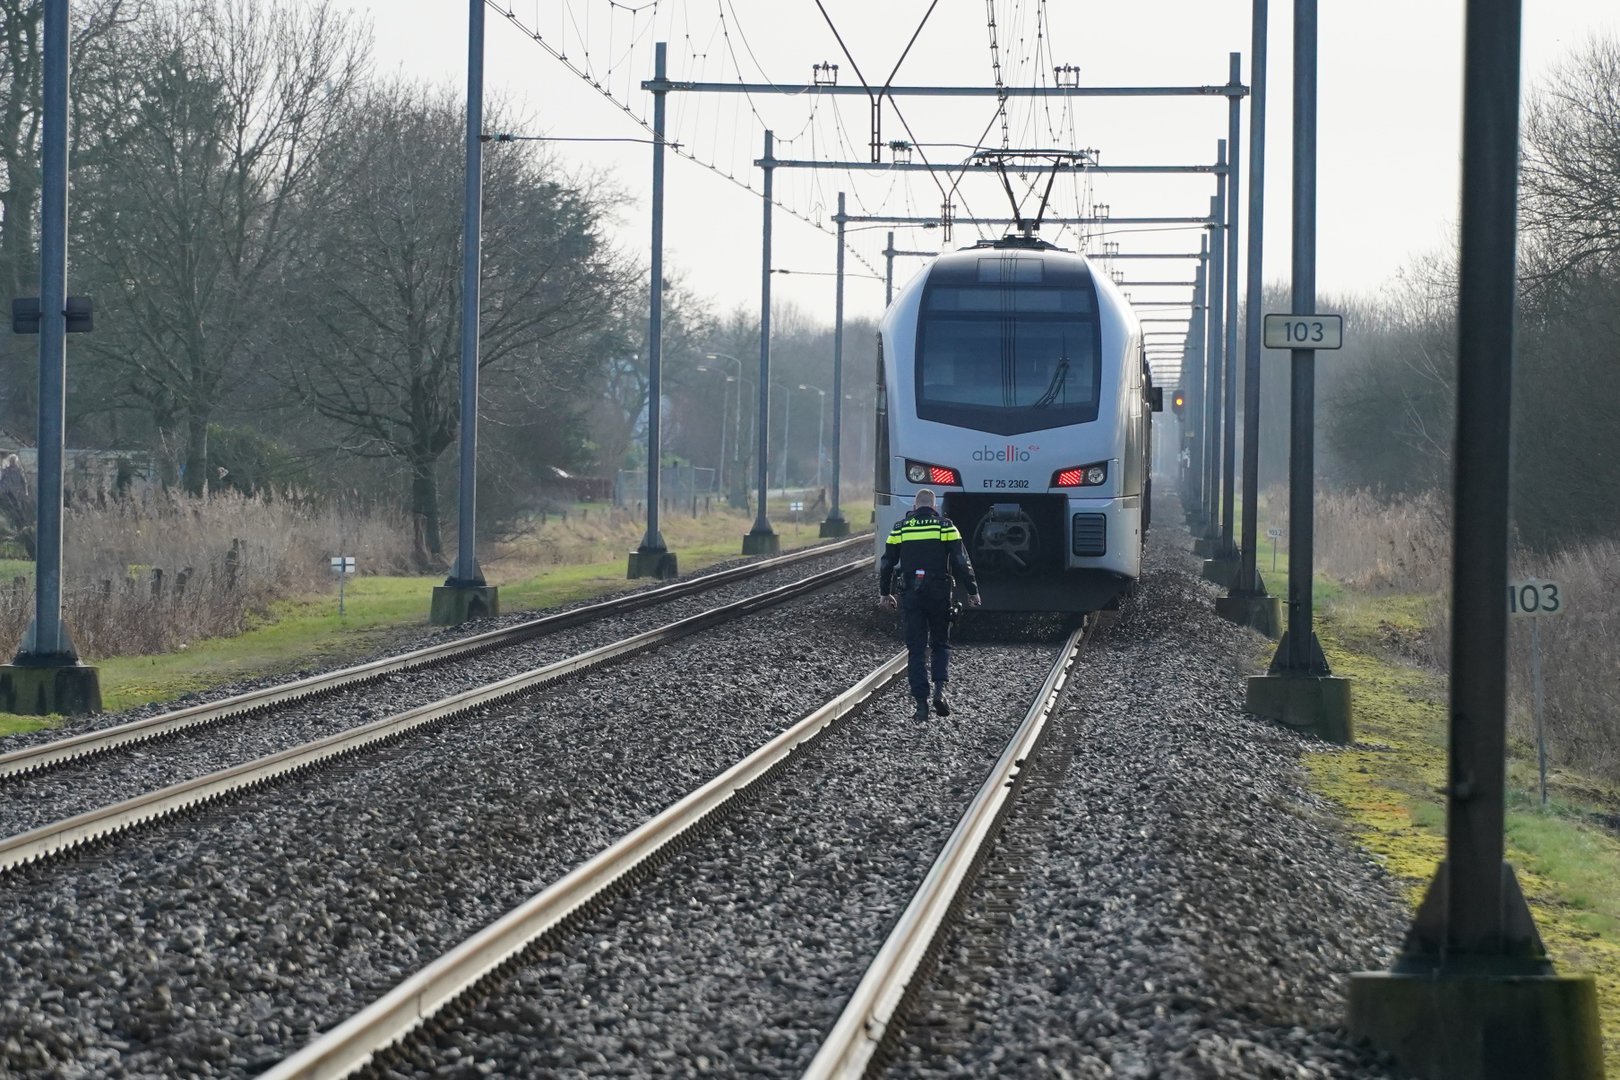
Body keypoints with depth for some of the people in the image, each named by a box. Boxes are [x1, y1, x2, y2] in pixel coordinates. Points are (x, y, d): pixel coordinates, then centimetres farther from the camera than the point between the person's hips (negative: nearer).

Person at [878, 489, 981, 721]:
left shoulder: (900, 528, 5)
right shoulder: (946, 527, 0)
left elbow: (887, 563, 10)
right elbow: (961, 563, -4)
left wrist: (884, 593, 22)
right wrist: (972, 591, 4)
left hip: (911, 595, 1)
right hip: (939, 594, -1)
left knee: (916, 649, 4)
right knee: (940, 644, 13)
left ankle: (921, 702, -3)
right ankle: (940, 689, -9)